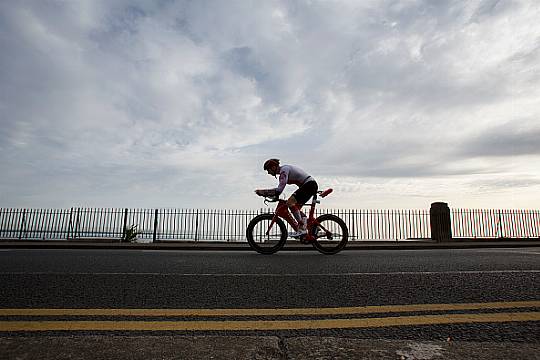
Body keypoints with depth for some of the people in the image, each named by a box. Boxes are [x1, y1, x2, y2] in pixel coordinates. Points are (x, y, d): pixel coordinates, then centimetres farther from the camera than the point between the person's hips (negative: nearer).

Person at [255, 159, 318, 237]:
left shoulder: (284, 170, -15)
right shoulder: (284, 169, 17)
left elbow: (279, 190, -25)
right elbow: (279, 189, 18)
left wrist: (261, 192, -18)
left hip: (309, 185, -11)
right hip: (312, 185, 11)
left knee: (290, 202, -17)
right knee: (296, 207, 11)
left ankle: (302, 229, -16)